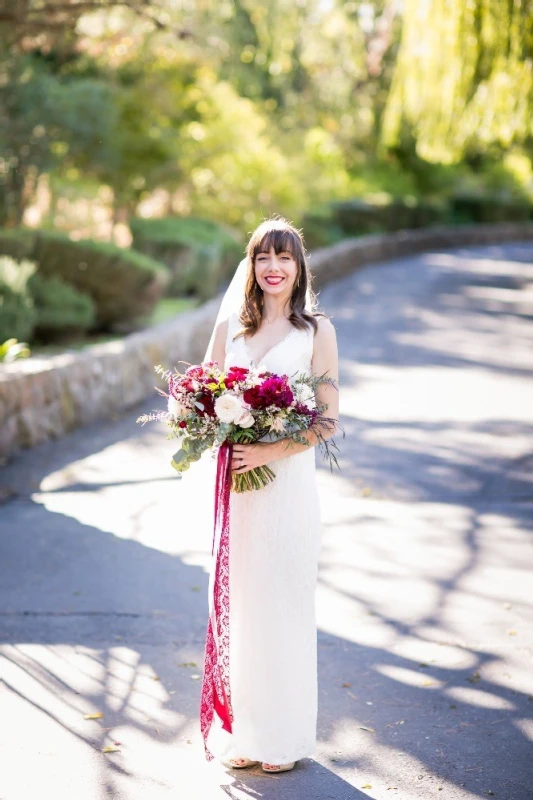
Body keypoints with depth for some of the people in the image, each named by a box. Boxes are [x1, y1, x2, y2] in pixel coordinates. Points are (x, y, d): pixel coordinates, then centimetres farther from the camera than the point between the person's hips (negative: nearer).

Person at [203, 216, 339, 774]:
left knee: (283, 602, 3)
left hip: (288, 482, -3)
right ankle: (239, 729, 21)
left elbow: (327, 421, -5)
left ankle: (285, 735, 17)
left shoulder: (316, 330, -2)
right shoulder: (229, 327, 9)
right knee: (235, 602, 8)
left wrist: (268, 450, -18)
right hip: (233, 483, 3)